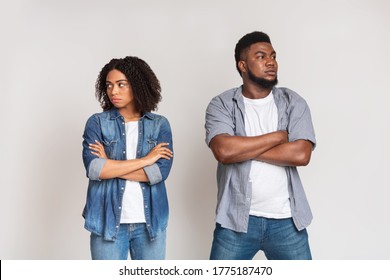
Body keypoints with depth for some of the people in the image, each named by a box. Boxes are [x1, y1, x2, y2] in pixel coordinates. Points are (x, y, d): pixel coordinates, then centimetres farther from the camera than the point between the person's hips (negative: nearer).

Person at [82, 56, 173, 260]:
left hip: (150, 222, 1)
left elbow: (161, 171, -10)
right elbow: (92, 168, -14)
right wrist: (144, 160, -12)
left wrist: (109, 166, -11)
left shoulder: (160, 124, 3)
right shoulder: (97, 122, 1)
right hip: (107, 222, -1)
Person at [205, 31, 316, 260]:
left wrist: (243, 149, -11)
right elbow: (224, 151, -19)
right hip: (236, 220, -1)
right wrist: (277, 136, -11)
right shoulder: (222, 104, -1)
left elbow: (301, 154, -11)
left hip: (286, 221, 2)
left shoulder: (293, 102, 3)